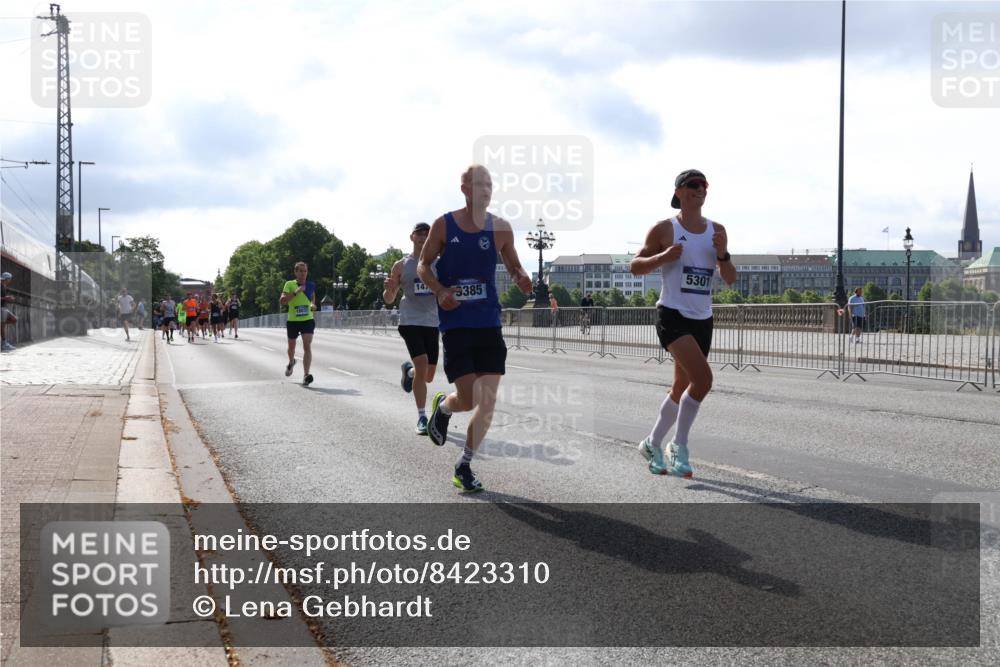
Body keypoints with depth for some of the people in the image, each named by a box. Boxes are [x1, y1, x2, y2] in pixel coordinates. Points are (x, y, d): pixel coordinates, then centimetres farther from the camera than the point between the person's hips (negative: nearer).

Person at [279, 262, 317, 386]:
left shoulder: (310, 285, 5)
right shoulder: (289, 284, -5)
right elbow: (282, 301, -17)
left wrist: (313, 305, 3)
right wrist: (296, 292, -27)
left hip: (308, 320, 1)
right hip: (292, 321, 0)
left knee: (307, 346, -16)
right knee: (291, 346, 18)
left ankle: (306, 375, -22)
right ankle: (291, 362, 52)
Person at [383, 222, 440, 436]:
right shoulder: (401, 266, 4)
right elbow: (389, 299, 7)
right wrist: (388, 289, -15)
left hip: (432, 322, 3)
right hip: (410, 320, -3)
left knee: (428, 376, 7)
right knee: (422, 365, -20)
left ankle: (409, 370, 44)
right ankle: (422, 418, -10)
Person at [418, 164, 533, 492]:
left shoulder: (501, 228, 3)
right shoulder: (444, 225, -3)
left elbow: (514, 267, 14)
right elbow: (423, 265, 5)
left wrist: (522, 279, -11)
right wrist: (440, 291, -14)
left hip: (489, 323, 3)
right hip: (455, 323, -3)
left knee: (488, 401, -1)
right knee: (468, 399, -8)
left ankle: (464, 466, 15)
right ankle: (442, 406, 30)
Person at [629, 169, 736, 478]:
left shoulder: (717, 231, 10)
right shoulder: (665, 229, -4)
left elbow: (730, 279, 11)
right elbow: (635, 266, 0)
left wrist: (723, 255, -8)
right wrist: (662, 257, -18)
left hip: (702, 319, 6)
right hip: (672, 315, -6)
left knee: (682, 387, 13)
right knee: (702, 378, -23)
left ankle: (653, 444, 31)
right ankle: (678, 446, -8)